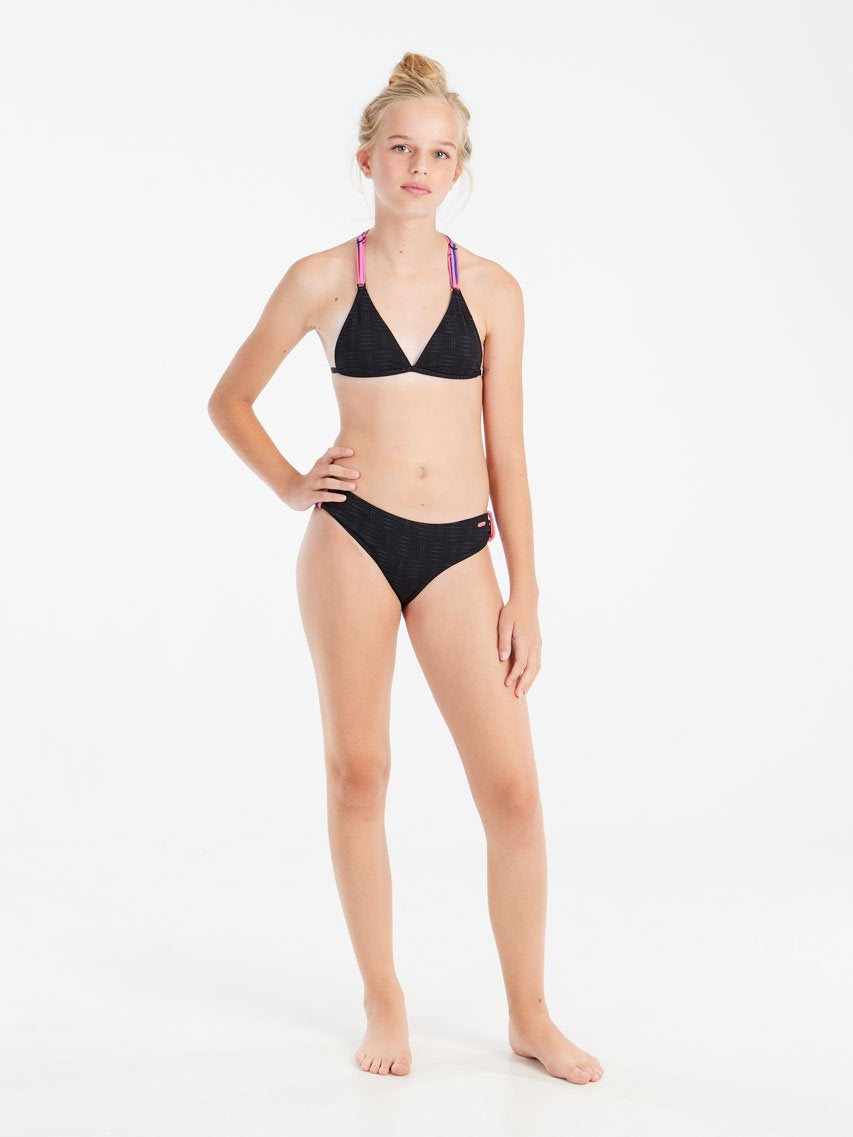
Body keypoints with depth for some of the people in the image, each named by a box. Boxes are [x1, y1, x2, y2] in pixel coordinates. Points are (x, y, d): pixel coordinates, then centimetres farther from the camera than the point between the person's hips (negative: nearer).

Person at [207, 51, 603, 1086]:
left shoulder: (491, 291, 5)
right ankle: (383, 1003, 21)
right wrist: (288, 485, -1)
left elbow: (506, 452, 6)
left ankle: (530, 1016, 13)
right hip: (353, 538, -1)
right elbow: (229, 399, 13)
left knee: (512, 788, -3)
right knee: (358, 771, 5)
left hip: (458, 552, 1)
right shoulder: (322, 281, 3)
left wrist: (525, 596, 4)